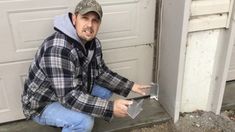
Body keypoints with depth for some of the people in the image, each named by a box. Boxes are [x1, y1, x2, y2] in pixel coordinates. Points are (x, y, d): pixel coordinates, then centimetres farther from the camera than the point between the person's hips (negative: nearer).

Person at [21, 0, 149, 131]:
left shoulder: (93, 42, -7)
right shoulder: (58, 48, -35)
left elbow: (101, 72, 4)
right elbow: (69, 97, -36)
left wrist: (130, 86, -5)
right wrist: (110, 107, -37)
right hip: (43, 104, -8)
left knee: (107, 89, 5)